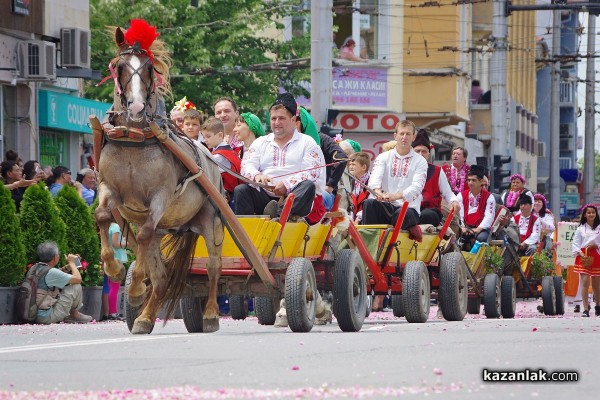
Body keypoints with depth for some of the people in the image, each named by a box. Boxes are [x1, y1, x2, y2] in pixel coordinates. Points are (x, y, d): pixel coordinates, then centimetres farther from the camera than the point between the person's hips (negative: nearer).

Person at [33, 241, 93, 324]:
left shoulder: (34, 268, 7)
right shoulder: (51, 272, -19)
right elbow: (78, 279, -8)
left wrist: (68, 266, 22)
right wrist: (72, 263, 7)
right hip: (46, 318, -9)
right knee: (76, 287, -2)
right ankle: (74, 315, 19)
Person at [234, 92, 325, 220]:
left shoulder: (307, 142, 13)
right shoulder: (260, 142, 25)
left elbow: (312, 172, -2)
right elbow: (247, 166, 11)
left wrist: (287, 184, -17)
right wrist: (256, 175, -15)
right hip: (265, 194, 3)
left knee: (308, 186, -34)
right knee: (240, 190, -24)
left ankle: (279, 213, -57)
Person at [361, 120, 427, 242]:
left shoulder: (420, 162, 8)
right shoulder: (383, 157, 13)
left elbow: (417, 187, -8)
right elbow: (374, 178, -5)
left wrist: (396, 196, -28)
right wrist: (377, 191, -32)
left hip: (408, 207, -2)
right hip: (385, 207, 2)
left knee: (401, 214, -38)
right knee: (369, 203, -30)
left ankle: (411, 225, -8)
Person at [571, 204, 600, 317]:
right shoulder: (581, 228, 4)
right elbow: (575, 244, 2)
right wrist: (580, 253, -13)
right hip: (583, 256, -1)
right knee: (585, 282, -11)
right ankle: (586, 309, -13)